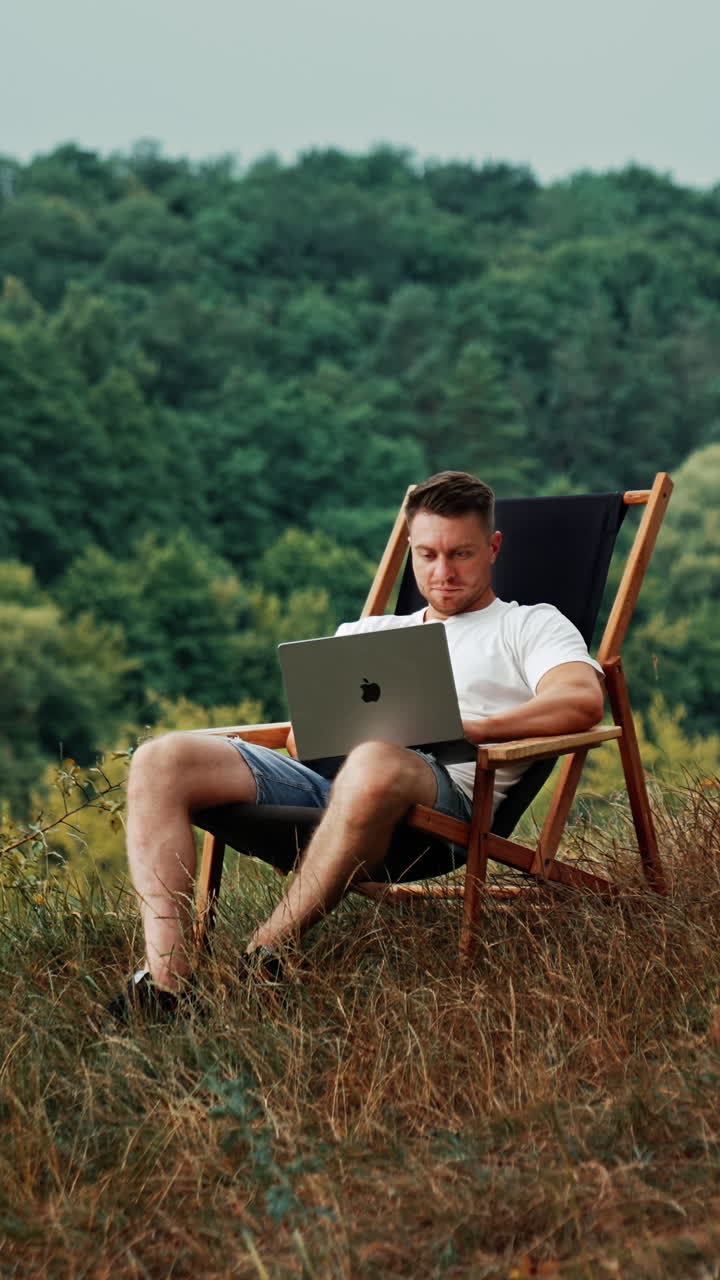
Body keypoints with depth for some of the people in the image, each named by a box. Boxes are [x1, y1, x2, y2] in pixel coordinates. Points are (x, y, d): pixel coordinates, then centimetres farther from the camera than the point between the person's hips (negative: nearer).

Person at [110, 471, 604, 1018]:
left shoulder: (529, 626, 20)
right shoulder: (368, 633, 36)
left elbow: (583, 700, -1)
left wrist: (464, 728, -14)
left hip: (441, 789, -5)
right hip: (317, 779, 5)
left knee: (376, 763, -43)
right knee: (161, 761, -17)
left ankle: (262, 958, -33)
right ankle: (166, 977, -30)